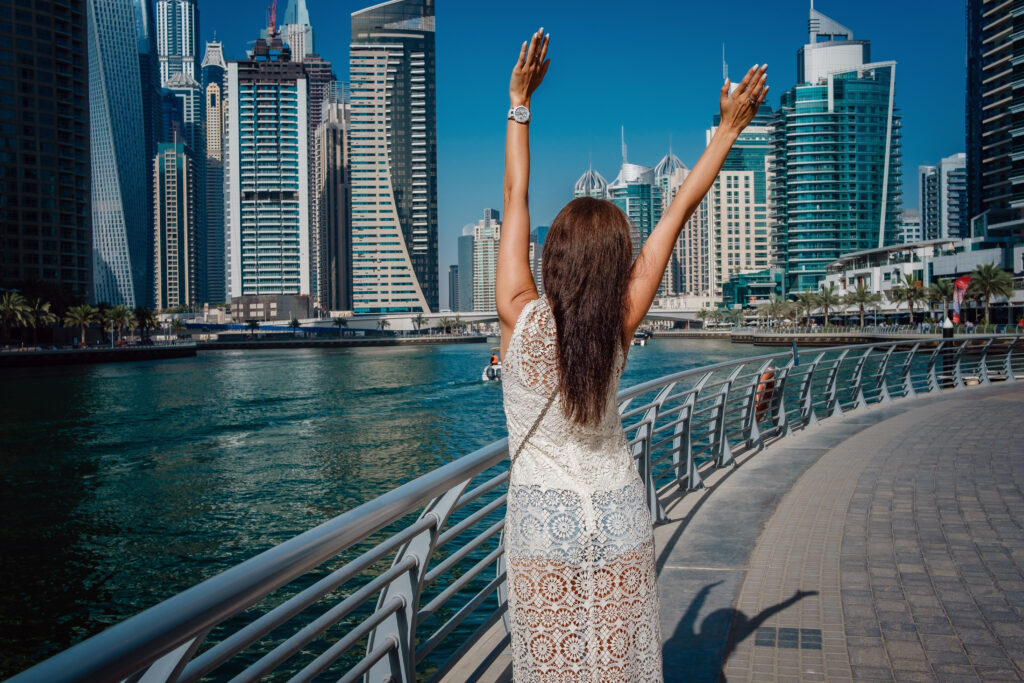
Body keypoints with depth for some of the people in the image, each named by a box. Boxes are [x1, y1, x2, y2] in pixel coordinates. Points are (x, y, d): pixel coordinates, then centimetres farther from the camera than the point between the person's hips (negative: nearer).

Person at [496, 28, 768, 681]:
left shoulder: (522, 318, -16)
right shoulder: (618, 328, -12)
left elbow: (516, 198, -8)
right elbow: (677, 213, -6)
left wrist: (520, 101, 0)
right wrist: (730, 128, 3)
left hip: (544, 524, -1)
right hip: (619, 518, 2)